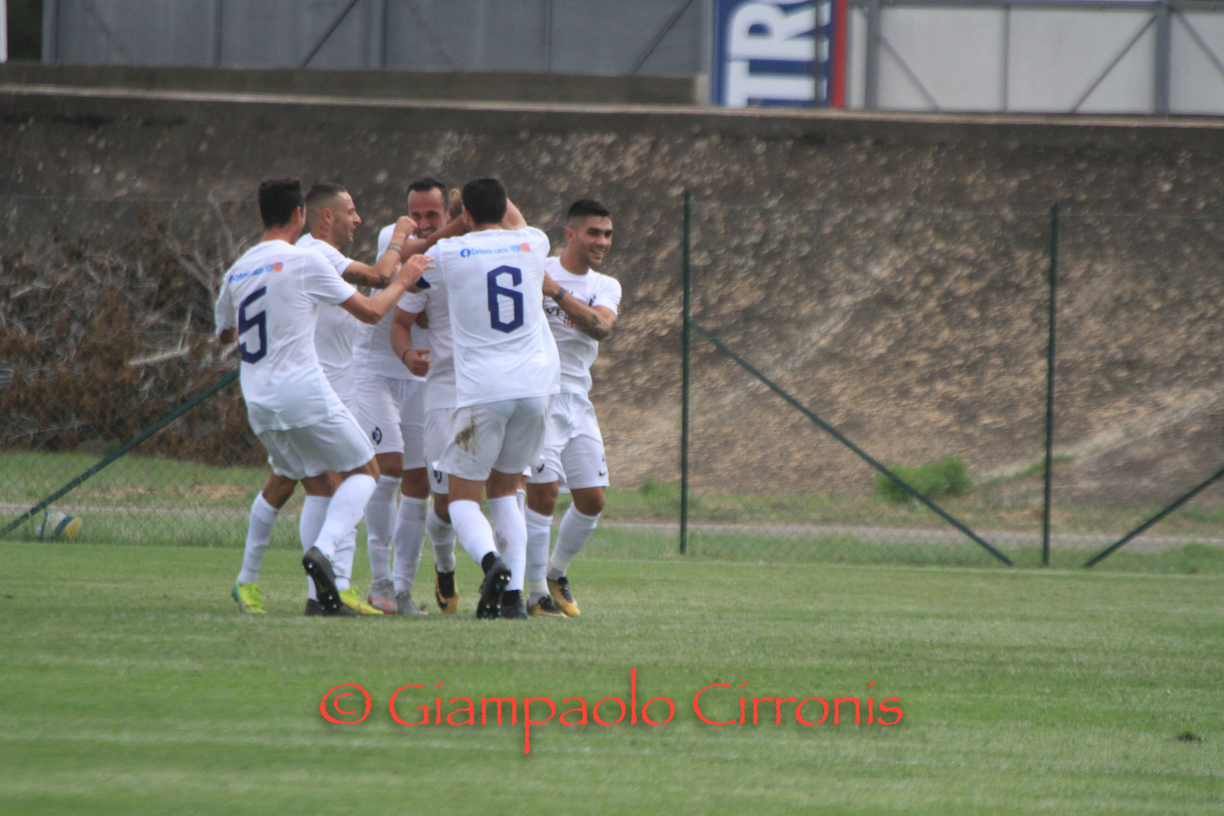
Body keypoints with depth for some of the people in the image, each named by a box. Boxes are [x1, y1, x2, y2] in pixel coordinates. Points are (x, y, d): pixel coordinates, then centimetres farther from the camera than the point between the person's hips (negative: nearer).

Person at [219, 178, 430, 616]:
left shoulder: (237, 271, 10)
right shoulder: (305, 261, -8)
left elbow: (224, 332, 28)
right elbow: (370, 311, -3)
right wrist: (402, 280, 14)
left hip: (259, 401, 6)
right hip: (305, 393, -6)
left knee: (317, 488, 16)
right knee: (364, 471, 10)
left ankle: (321, 594, 4)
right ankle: (323, 548, -15)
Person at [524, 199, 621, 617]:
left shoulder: (606, 288, 10)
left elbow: (601, 328, -12)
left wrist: (556, 291, -23)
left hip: (577, 398, 6)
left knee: (593, 500, 5)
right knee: (543, 491, -14)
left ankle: (556, 574, 28)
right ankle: (537, 594, -6)